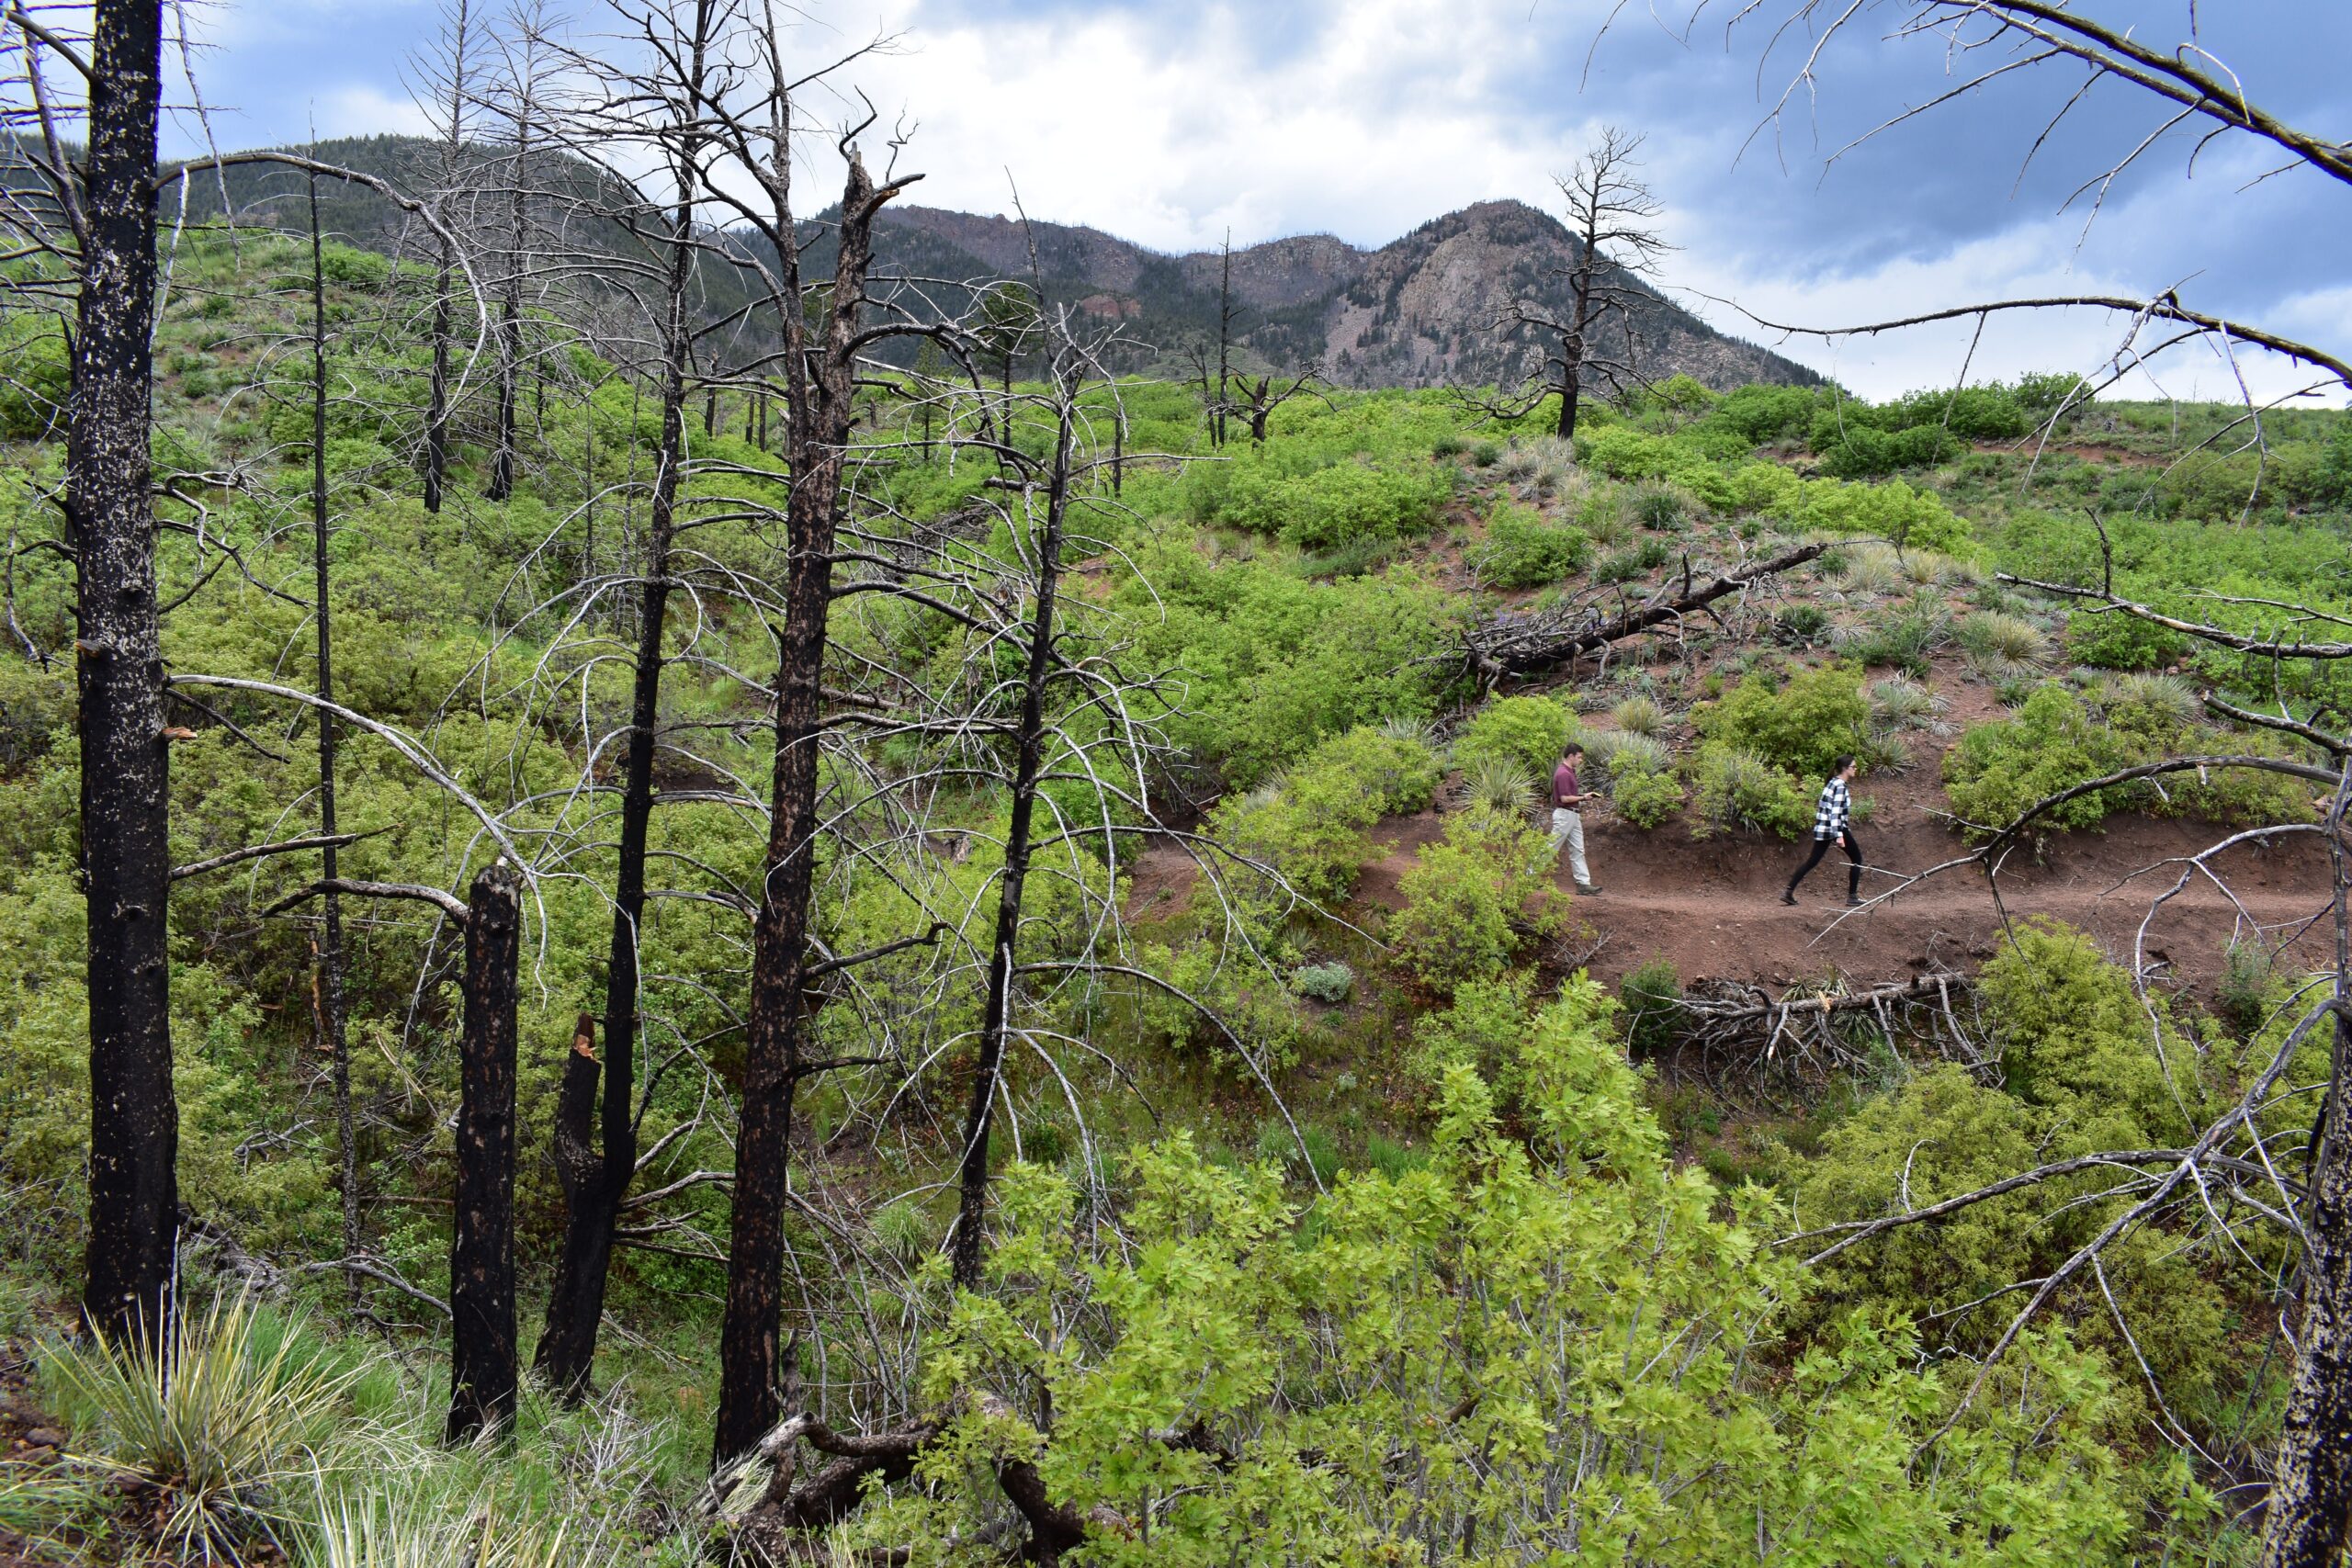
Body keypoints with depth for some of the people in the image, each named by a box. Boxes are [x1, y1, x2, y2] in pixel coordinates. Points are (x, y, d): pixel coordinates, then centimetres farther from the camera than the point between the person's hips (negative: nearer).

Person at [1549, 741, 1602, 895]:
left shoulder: (1570, 772, 13)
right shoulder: (1563, 774, -19)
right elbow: (1565, 798, -23)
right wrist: (1583, 798, -15)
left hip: (1573, 816, 10)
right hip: (1564, 815, -10)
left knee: (1578, 850, 5)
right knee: (1551, 848, -2)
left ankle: (1583, 883, 3)